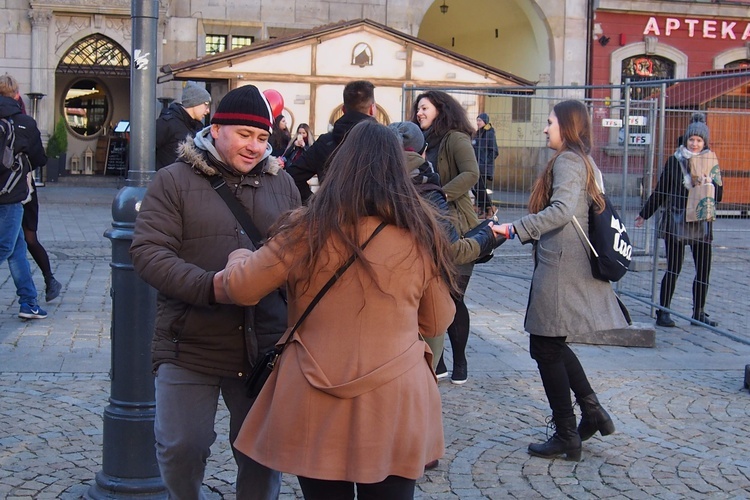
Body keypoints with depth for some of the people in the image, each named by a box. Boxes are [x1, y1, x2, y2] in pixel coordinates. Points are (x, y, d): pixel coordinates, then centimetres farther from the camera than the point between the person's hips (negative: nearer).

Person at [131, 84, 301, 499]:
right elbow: (148, 251, -12)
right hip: (189, 345, -3)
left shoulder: (281, 183, 9)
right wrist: (212, 287, -25)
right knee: (181, 448, 6)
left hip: (264, 345, 3)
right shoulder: (174, 181, -2)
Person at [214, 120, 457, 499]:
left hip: (318, 409, -1)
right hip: (395, 409, 1)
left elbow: (240, 288, -4)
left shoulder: (309, 230, -10)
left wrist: (238, 258, 18)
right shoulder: (420, 234, -3)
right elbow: (437, 322, 8)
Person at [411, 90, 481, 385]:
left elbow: (471, 174, -23)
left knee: (452, 297, -2)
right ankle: (435, 361, 11)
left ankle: (460, 361, 14)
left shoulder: (455, 139, -6)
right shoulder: (425, 143, 16)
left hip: (455, 230, -6)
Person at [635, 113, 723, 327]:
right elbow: (660, 191, 7)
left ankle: (699, 312, 17)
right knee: (674, 268, -3)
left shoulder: (711, 162, 7)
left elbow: (718, 195, 5)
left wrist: (708, 183, -14)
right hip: (676, 223, -3)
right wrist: (644, 214, 11)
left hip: (702, 224, 3)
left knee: (704, 269, 4)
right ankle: (663, 312, 5)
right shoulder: (675, 160, 0)